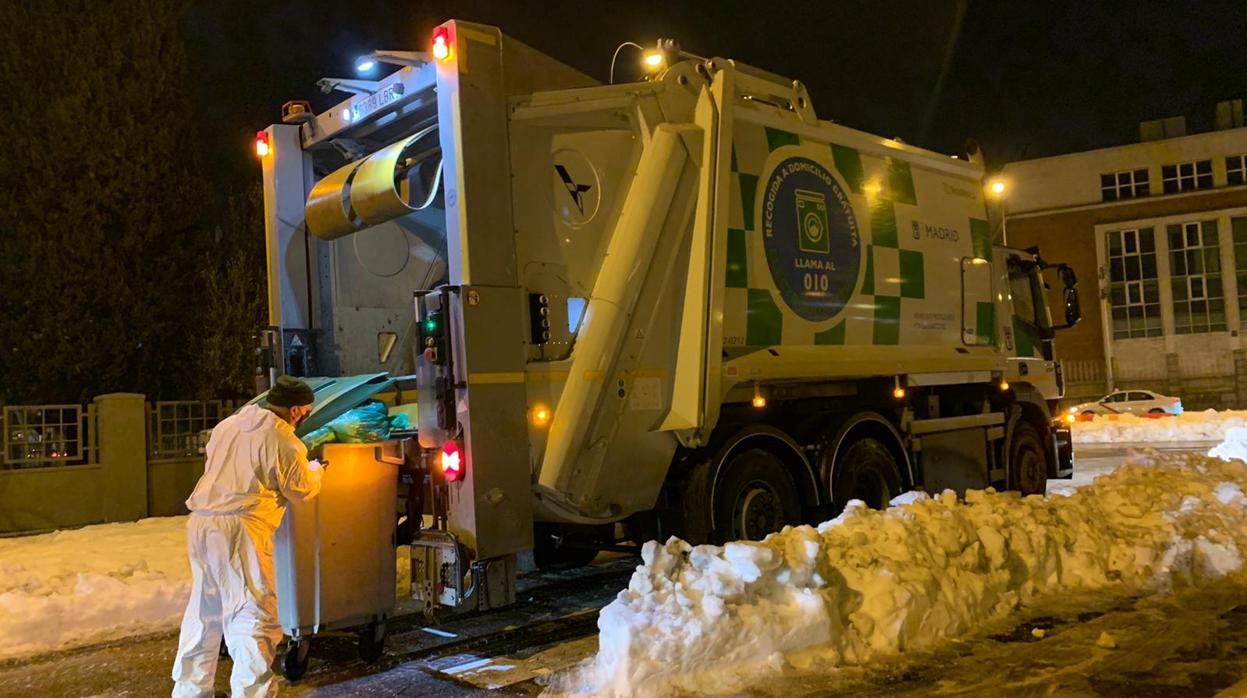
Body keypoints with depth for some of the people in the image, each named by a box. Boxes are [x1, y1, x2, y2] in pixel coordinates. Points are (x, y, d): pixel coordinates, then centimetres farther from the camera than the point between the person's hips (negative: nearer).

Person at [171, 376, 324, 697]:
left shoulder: (228, 424, 13)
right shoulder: (282, 439, -8)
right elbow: (301, 490, 2)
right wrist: (315, 470, 22)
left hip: (201, 523, 8)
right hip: (239, 528, -8)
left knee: (204, 609, 19)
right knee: (254, 612, -1)